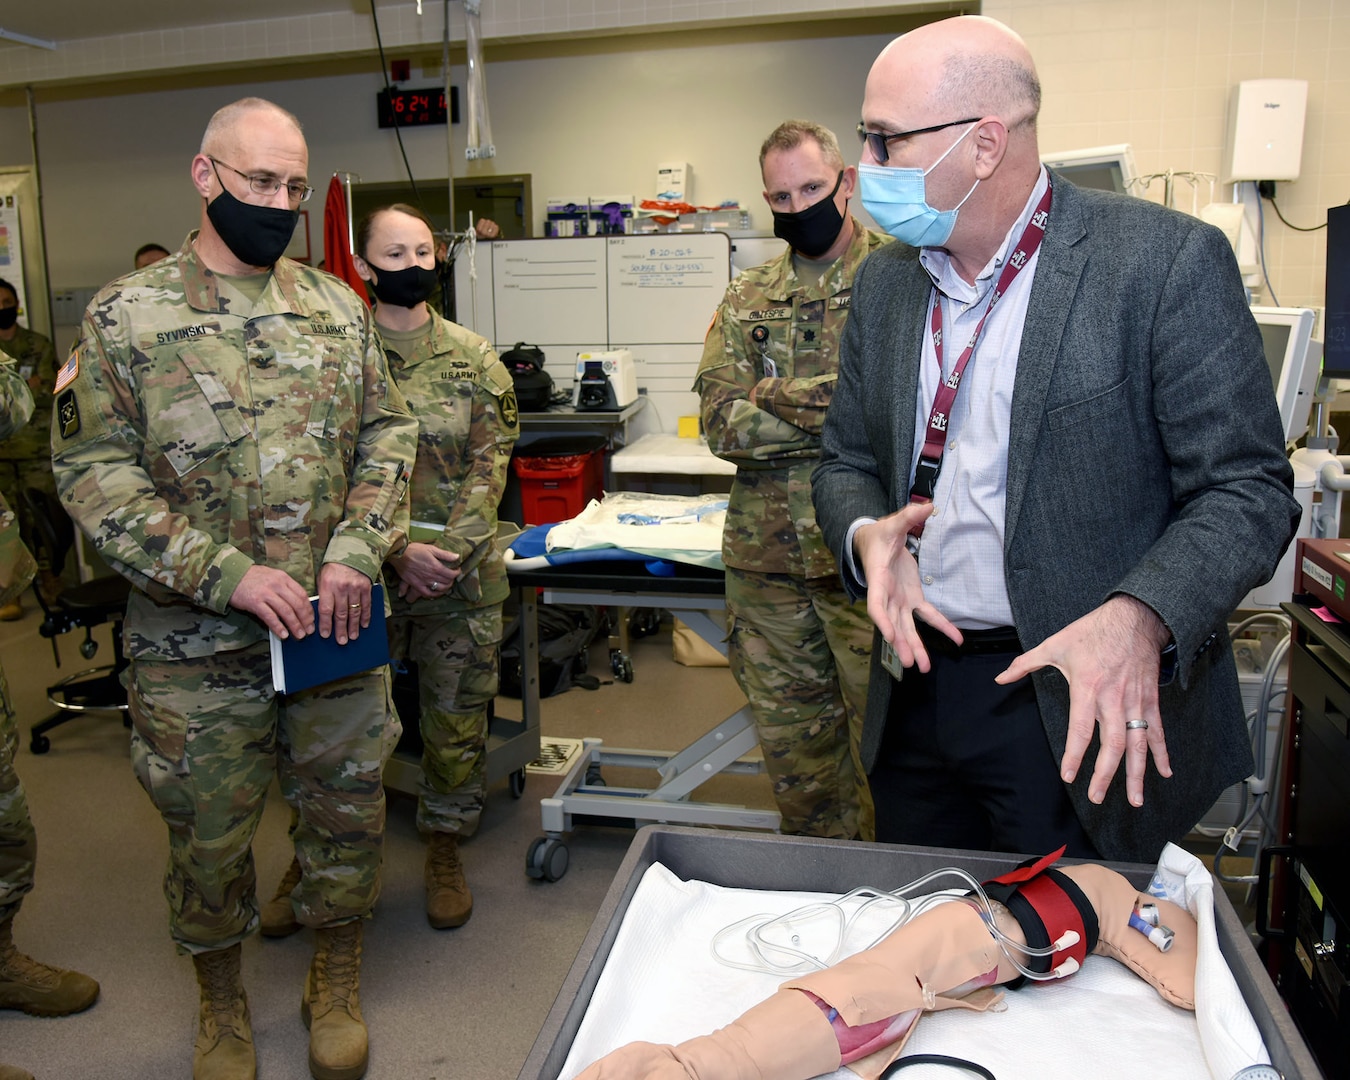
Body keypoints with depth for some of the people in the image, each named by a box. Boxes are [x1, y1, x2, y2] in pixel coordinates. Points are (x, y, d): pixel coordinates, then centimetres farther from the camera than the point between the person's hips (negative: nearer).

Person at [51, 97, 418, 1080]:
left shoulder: (337, 307, 6)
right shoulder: (125, 316, -4)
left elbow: (388, 433, 6)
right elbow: (94, 474, -8)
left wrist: (357, 551, -10)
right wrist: (228, 575, -18)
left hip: (336, 626, 3)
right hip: (195, 643, -2)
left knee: (348, 810, 13)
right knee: (210, 833, 14)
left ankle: (338, 981, 39)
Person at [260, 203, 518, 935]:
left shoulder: (473, 358, 4)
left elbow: (489, 463, 0)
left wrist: (449, 552, -12)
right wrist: (398, 553, -16)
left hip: (463, 576, 1)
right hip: (363, 570, -1)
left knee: (457, 721, 10)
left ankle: (444, 851, 30)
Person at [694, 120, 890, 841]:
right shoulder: (747, 299, 11)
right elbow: (722, 424, -3)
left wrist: (778, 397, -14)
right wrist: (847, 417, -12)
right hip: (767, 563, 5)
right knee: (790, 744, 16)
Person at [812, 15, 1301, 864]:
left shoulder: (1167, 260, -13)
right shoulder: (885, 282, 6)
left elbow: (1247, 489, -13)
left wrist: (1140, 617, -30)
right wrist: (868, 534, -11)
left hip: (1080, 706, -5)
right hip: (917, 690, 6)